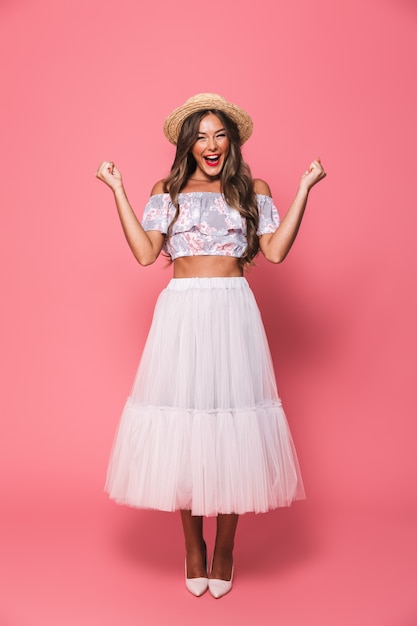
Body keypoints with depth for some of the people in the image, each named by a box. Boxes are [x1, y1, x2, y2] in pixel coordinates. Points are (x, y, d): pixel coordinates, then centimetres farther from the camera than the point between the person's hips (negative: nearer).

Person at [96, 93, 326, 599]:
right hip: (181, 311, 0)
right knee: (182, 421, 2)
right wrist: (118, 192, 1)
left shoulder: (253, 190, 12)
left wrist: (304, 189, 0)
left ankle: (224, 547, 21)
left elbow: (275, 252, -1)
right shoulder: (166, 190, 12)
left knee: (231, 422, 1)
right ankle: (192, 545, 23)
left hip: (233, 313, 0)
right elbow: (145, 253, -1)